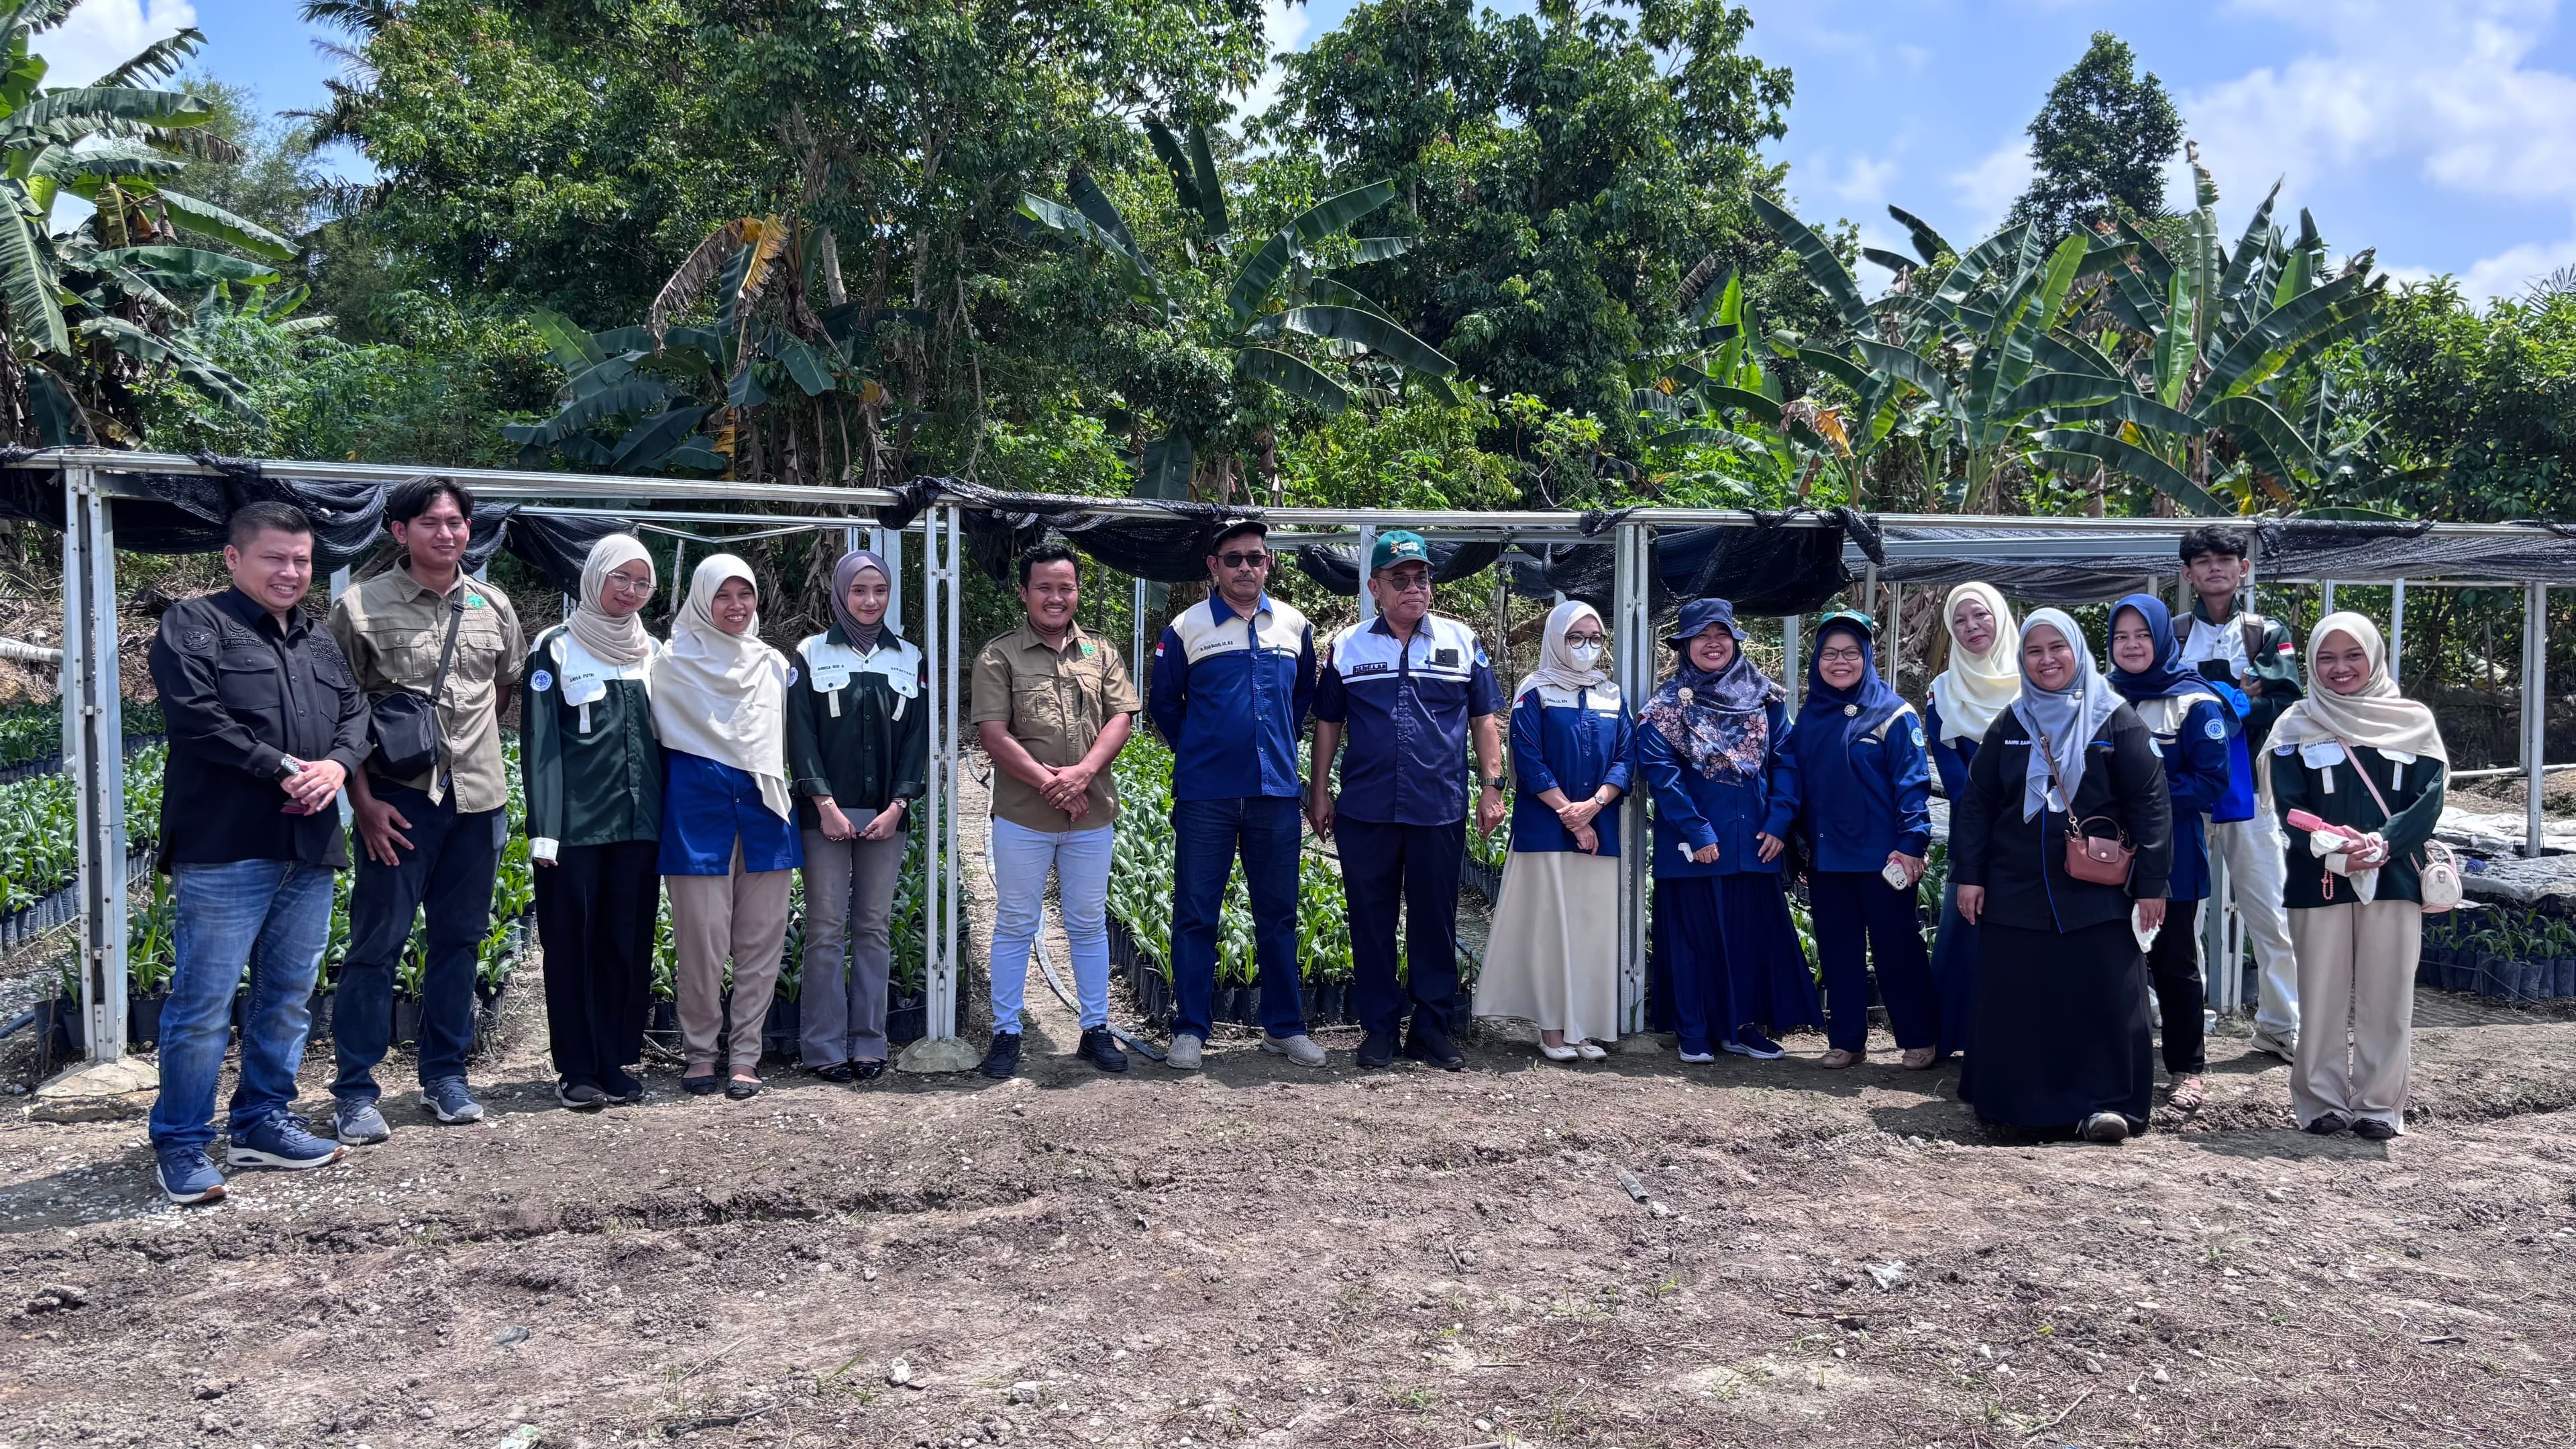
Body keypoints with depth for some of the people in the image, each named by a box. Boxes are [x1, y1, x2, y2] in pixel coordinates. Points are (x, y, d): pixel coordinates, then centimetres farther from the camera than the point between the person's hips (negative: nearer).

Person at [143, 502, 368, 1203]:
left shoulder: (320, 644, 21)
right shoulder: (193, 625, -1)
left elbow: (354, 714, 14)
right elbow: (197, 717, -14)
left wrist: (337, 764, -7)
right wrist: (282, 769, -15)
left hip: (310, 850, 7)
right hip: (225, 849, -7)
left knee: (289, 995, 13)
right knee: (203, 1002, -4)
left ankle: (263, 1122, 26)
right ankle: (180, 1144, 8)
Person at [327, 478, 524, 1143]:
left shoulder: (493, 607, 8)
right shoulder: (360, 607, -4)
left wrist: (468, 738, 13)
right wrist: (362, 798, -10)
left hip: (478, 797, 4)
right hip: (398, 800, -4)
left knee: (459, 939, 12)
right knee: (377, 944, -1)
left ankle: (445, 1075, 25)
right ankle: (354, 1092, 9)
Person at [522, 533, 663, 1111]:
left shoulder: (653, 652, 14)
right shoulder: (557, 648, 1)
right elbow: (540, 744, -5)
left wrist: (669, 818, 8)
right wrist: (544, 830, -13)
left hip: (639, 822, 4)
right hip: (577, 824, -4)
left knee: (629, 944, 6)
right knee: (573, 944, 1)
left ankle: (617, 1062, 16)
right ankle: (577, 1070, 9)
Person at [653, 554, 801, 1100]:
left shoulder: (775, 665, 14)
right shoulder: (674, 662, 4)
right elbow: (661, 736, 6)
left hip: (765, 810, 3)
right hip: (698, 808, -3)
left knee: (760, 940, 1)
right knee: (702, 941, -3)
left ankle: (745, 1055, 10)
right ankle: (700, 1052, 11)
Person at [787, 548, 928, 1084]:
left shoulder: (910, 658, 11)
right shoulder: (812, 655, 4)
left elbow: (918, 736, 7)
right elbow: (801, 733, -2)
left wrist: (899, 805, -4)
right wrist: (824, 803, -11)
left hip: (886, 815, 2)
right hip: (827, 813, -2)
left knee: (875, 929, 4)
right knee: (826, 929, -2)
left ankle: (869, 1044, 10)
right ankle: (824, 1048, 3)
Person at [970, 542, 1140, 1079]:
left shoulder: (1101, 654, 9)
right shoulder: (999, 657, -2)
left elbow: (1121, 719, 1)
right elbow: (994, 735, -9)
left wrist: (1082, 773, -15)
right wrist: (1049, 783, -17)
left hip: (1091, 815, 3)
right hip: (1022, 817, -3)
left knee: (1089, 924, 12)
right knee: (1015, 926, 6)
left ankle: (1096, 1030, 22)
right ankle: (1006, 1034, 16)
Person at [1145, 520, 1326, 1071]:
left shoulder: (1295, 626, 7)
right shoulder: (1186, 629, -2)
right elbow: (1164, 703, 9)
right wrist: (1198, 754, 9)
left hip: (1276, 792, 3)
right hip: (1205, 797, -2)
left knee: (1278, 915, 9)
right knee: (1195, 916, 2)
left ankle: (1285, 1027, 19)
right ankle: (1189, 1031, 11)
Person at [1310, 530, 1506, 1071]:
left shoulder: (1461, 641, 6)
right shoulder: (1347, 646, 6)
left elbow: (1484, 719, 9)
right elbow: (1328, 723, 11)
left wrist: (1491, 786, 2)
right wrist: (1319, 790, 7)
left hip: (1440, 809, 0)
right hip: (1364, 811, 0)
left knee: (1436, 922, 6)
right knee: (1370, 922, 6)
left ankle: (1432, 1027, 18)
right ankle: (1379, 1028, 17)